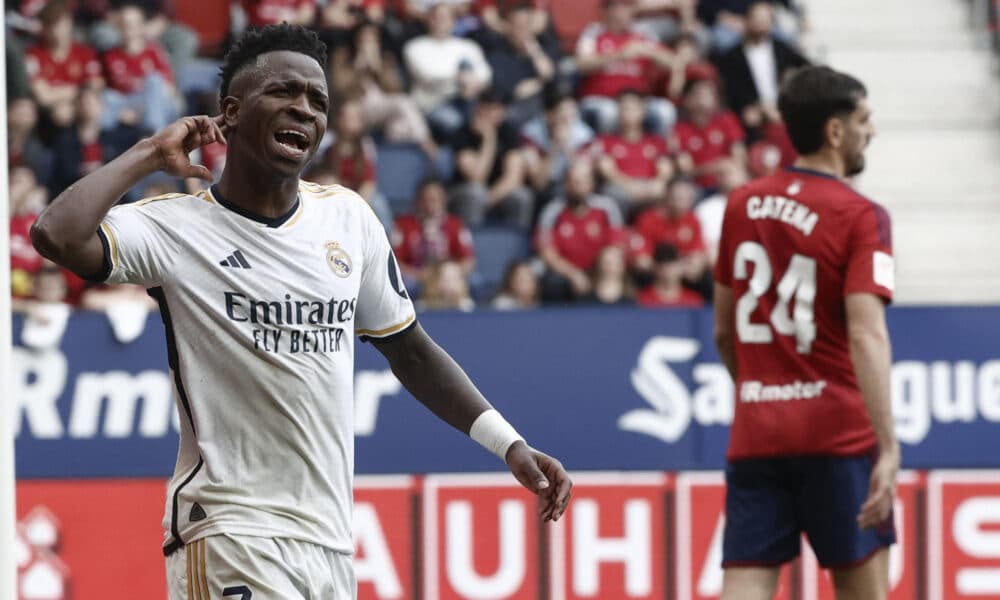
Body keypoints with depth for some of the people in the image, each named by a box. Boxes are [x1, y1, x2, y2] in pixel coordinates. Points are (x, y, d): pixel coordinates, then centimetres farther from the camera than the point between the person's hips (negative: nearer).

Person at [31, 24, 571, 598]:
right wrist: (151, 154, -12)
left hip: (331, 543, 6)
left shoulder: (347, 216, 10)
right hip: (233, 533, -6)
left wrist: (509, 445, 12)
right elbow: (58, 235, -26)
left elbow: (411, 351, 20)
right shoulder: (176, 227, -7)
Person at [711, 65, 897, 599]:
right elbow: (866, 335, -19)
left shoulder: (742, 205, 10)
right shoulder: (859, 217, -8)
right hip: (837, 432, -4)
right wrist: (888, 447, -23)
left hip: (753, 433, 5)